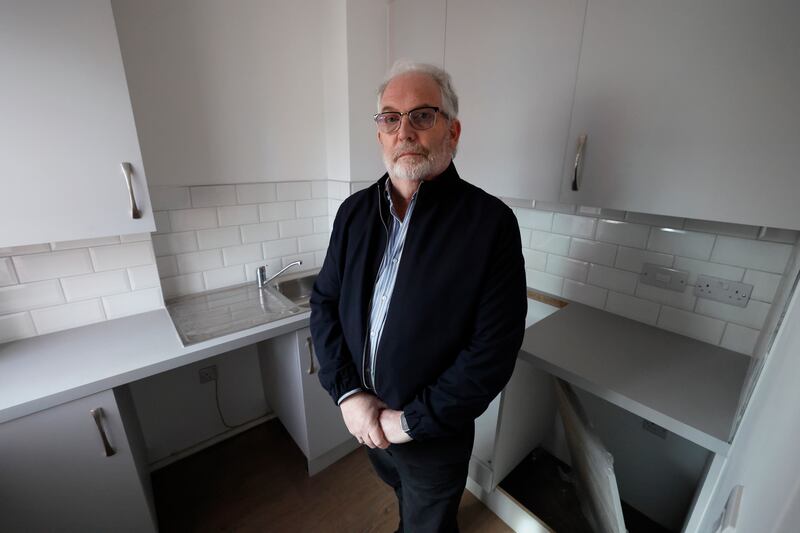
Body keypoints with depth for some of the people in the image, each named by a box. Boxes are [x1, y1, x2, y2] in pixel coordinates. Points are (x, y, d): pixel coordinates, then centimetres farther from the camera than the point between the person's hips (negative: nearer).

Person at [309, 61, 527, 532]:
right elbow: (325, 303, -3)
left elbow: (493, 350, -22)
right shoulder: (355, 211, -6)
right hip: (364, 421, 5)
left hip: (437, 434, -4)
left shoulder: (491, 222, -21)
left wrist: (411, 421, -18)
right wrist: (348, 391, -13)